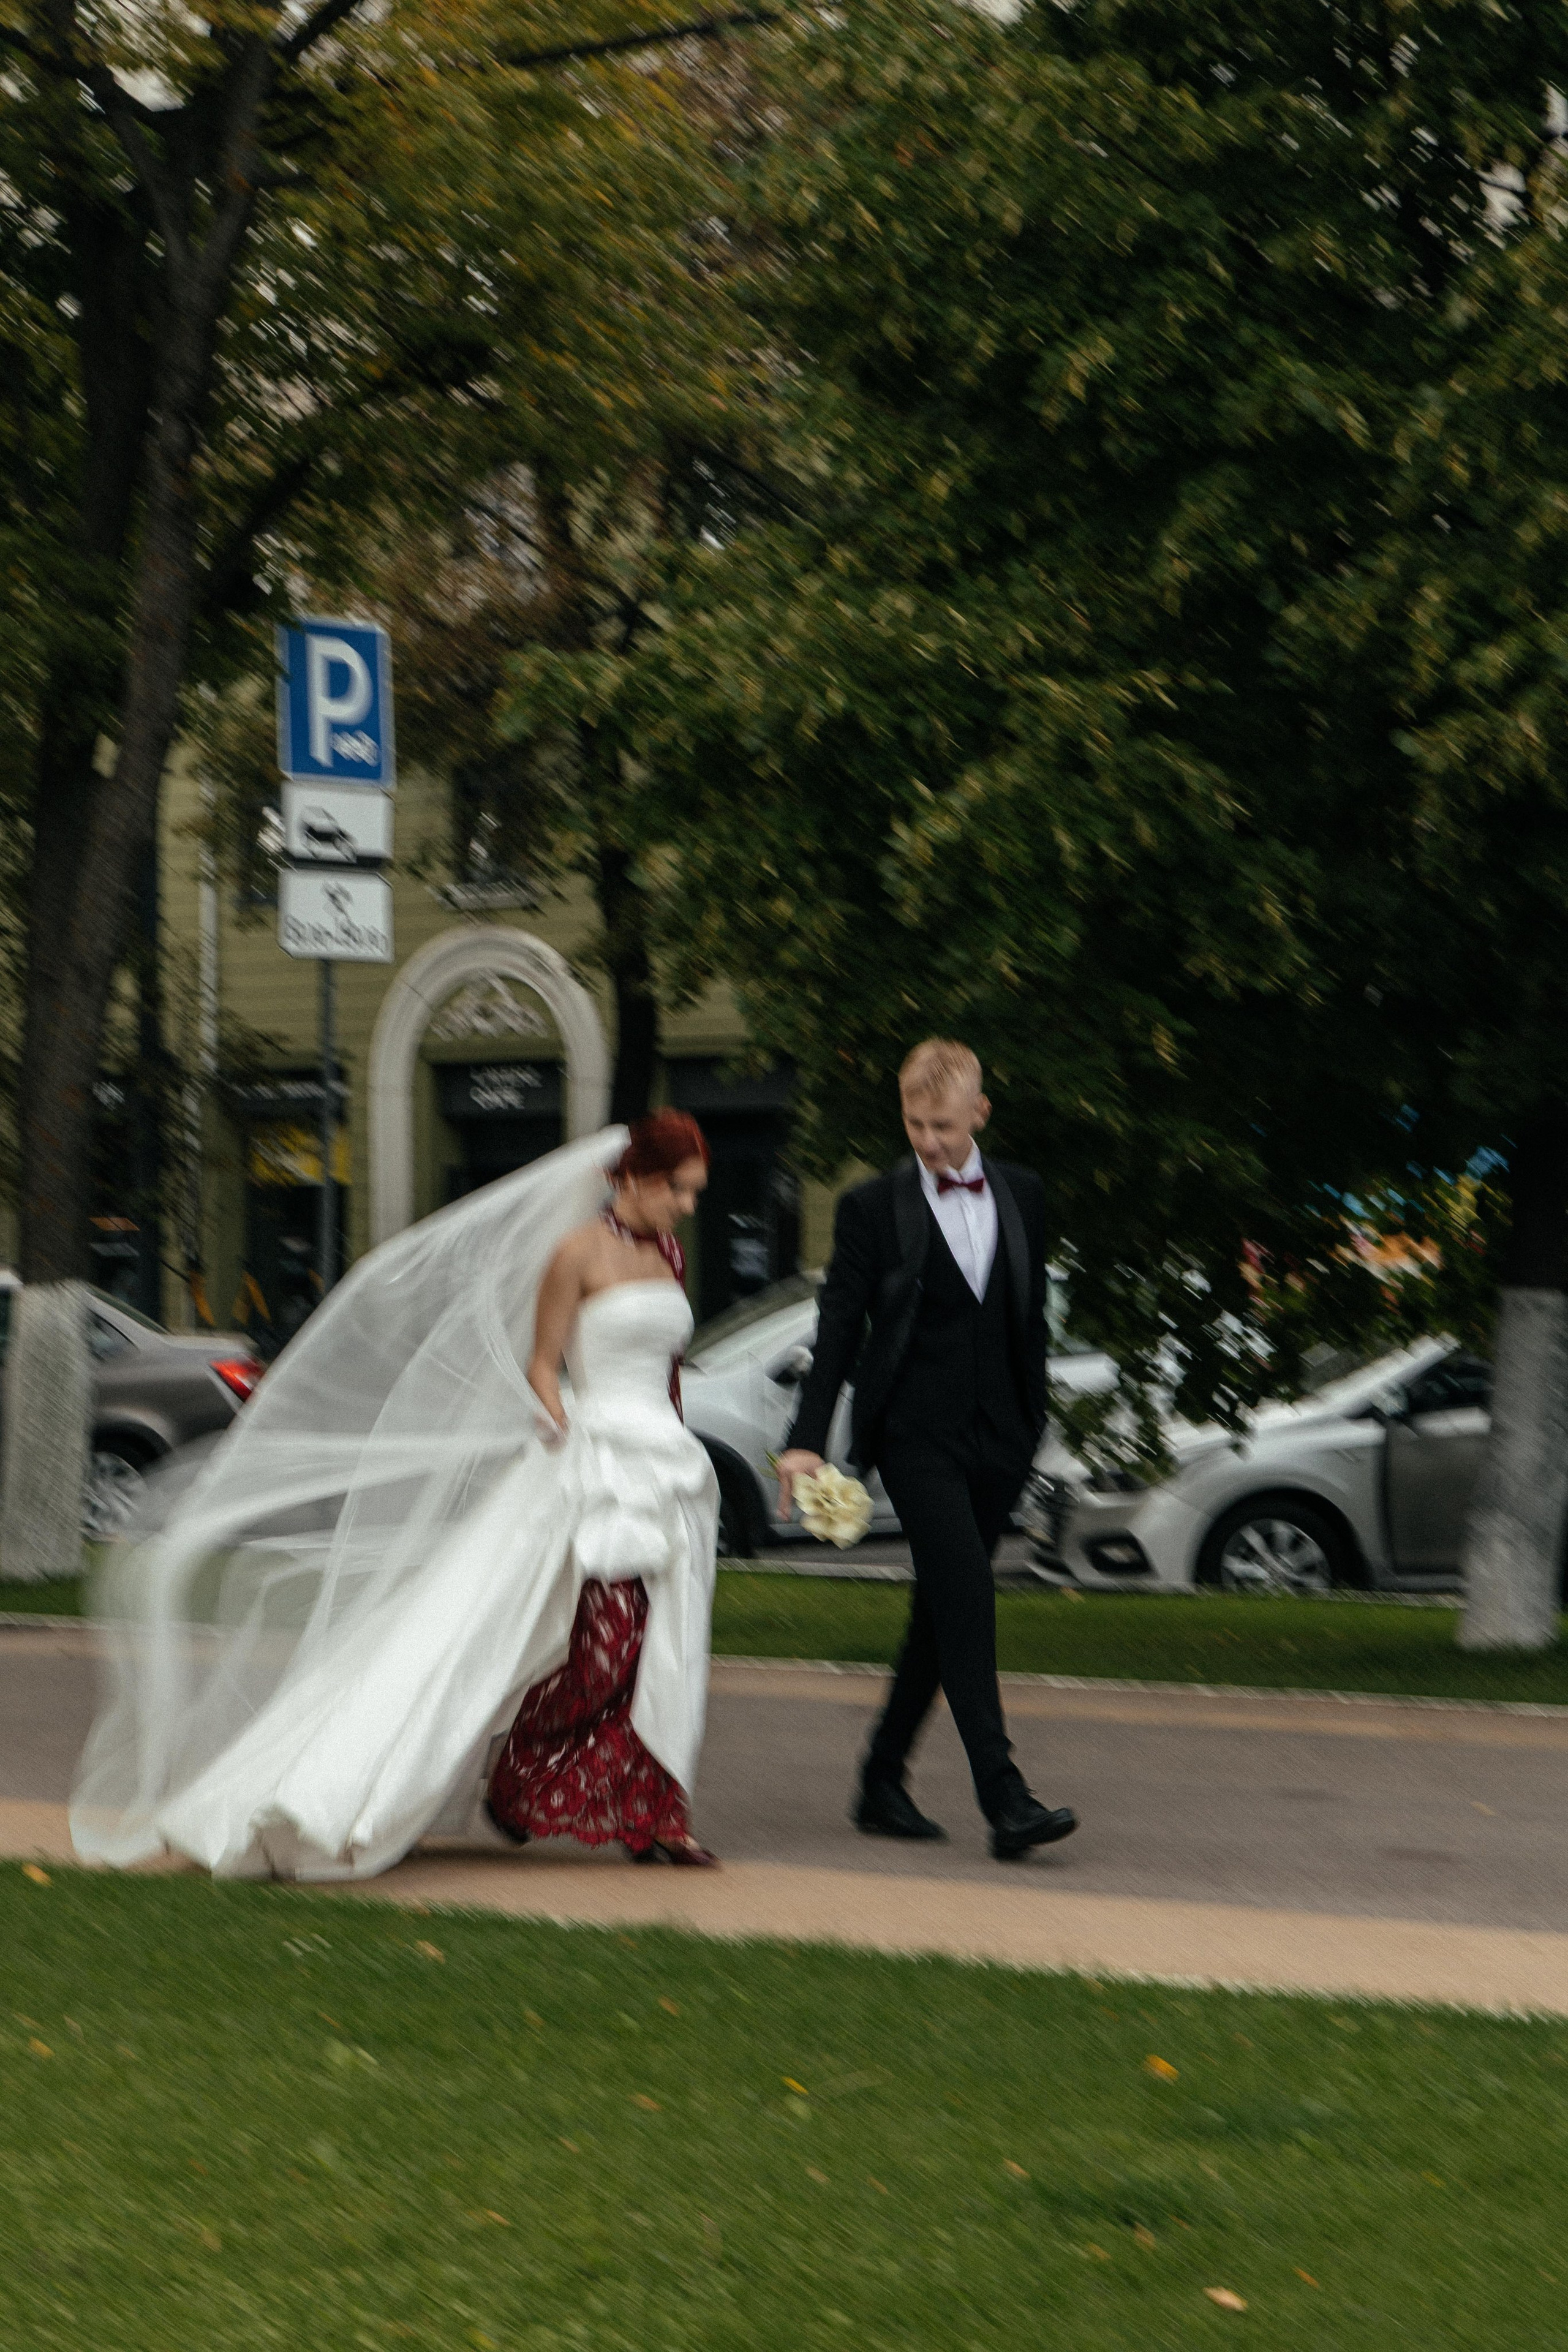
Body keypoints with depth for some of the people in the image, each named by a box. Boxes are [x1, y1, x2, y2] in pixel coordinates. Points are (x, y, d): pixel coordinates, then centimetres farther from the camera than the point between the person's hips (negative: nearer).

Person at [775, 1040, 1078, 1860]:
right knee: (965, 1595, -17)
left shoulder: (1022, 1196, 10)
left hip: (997, 1438, 5)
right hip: (915, 1431, -5)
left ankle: (882, 1785, 23)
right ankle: (1005, 1800, -23)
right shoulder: (873, 1207, -2)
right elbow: (838, 1329, -3)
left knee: (942, 1614, 10)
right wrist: (807, 1439, -10)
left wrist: (1033, 1422, 15)